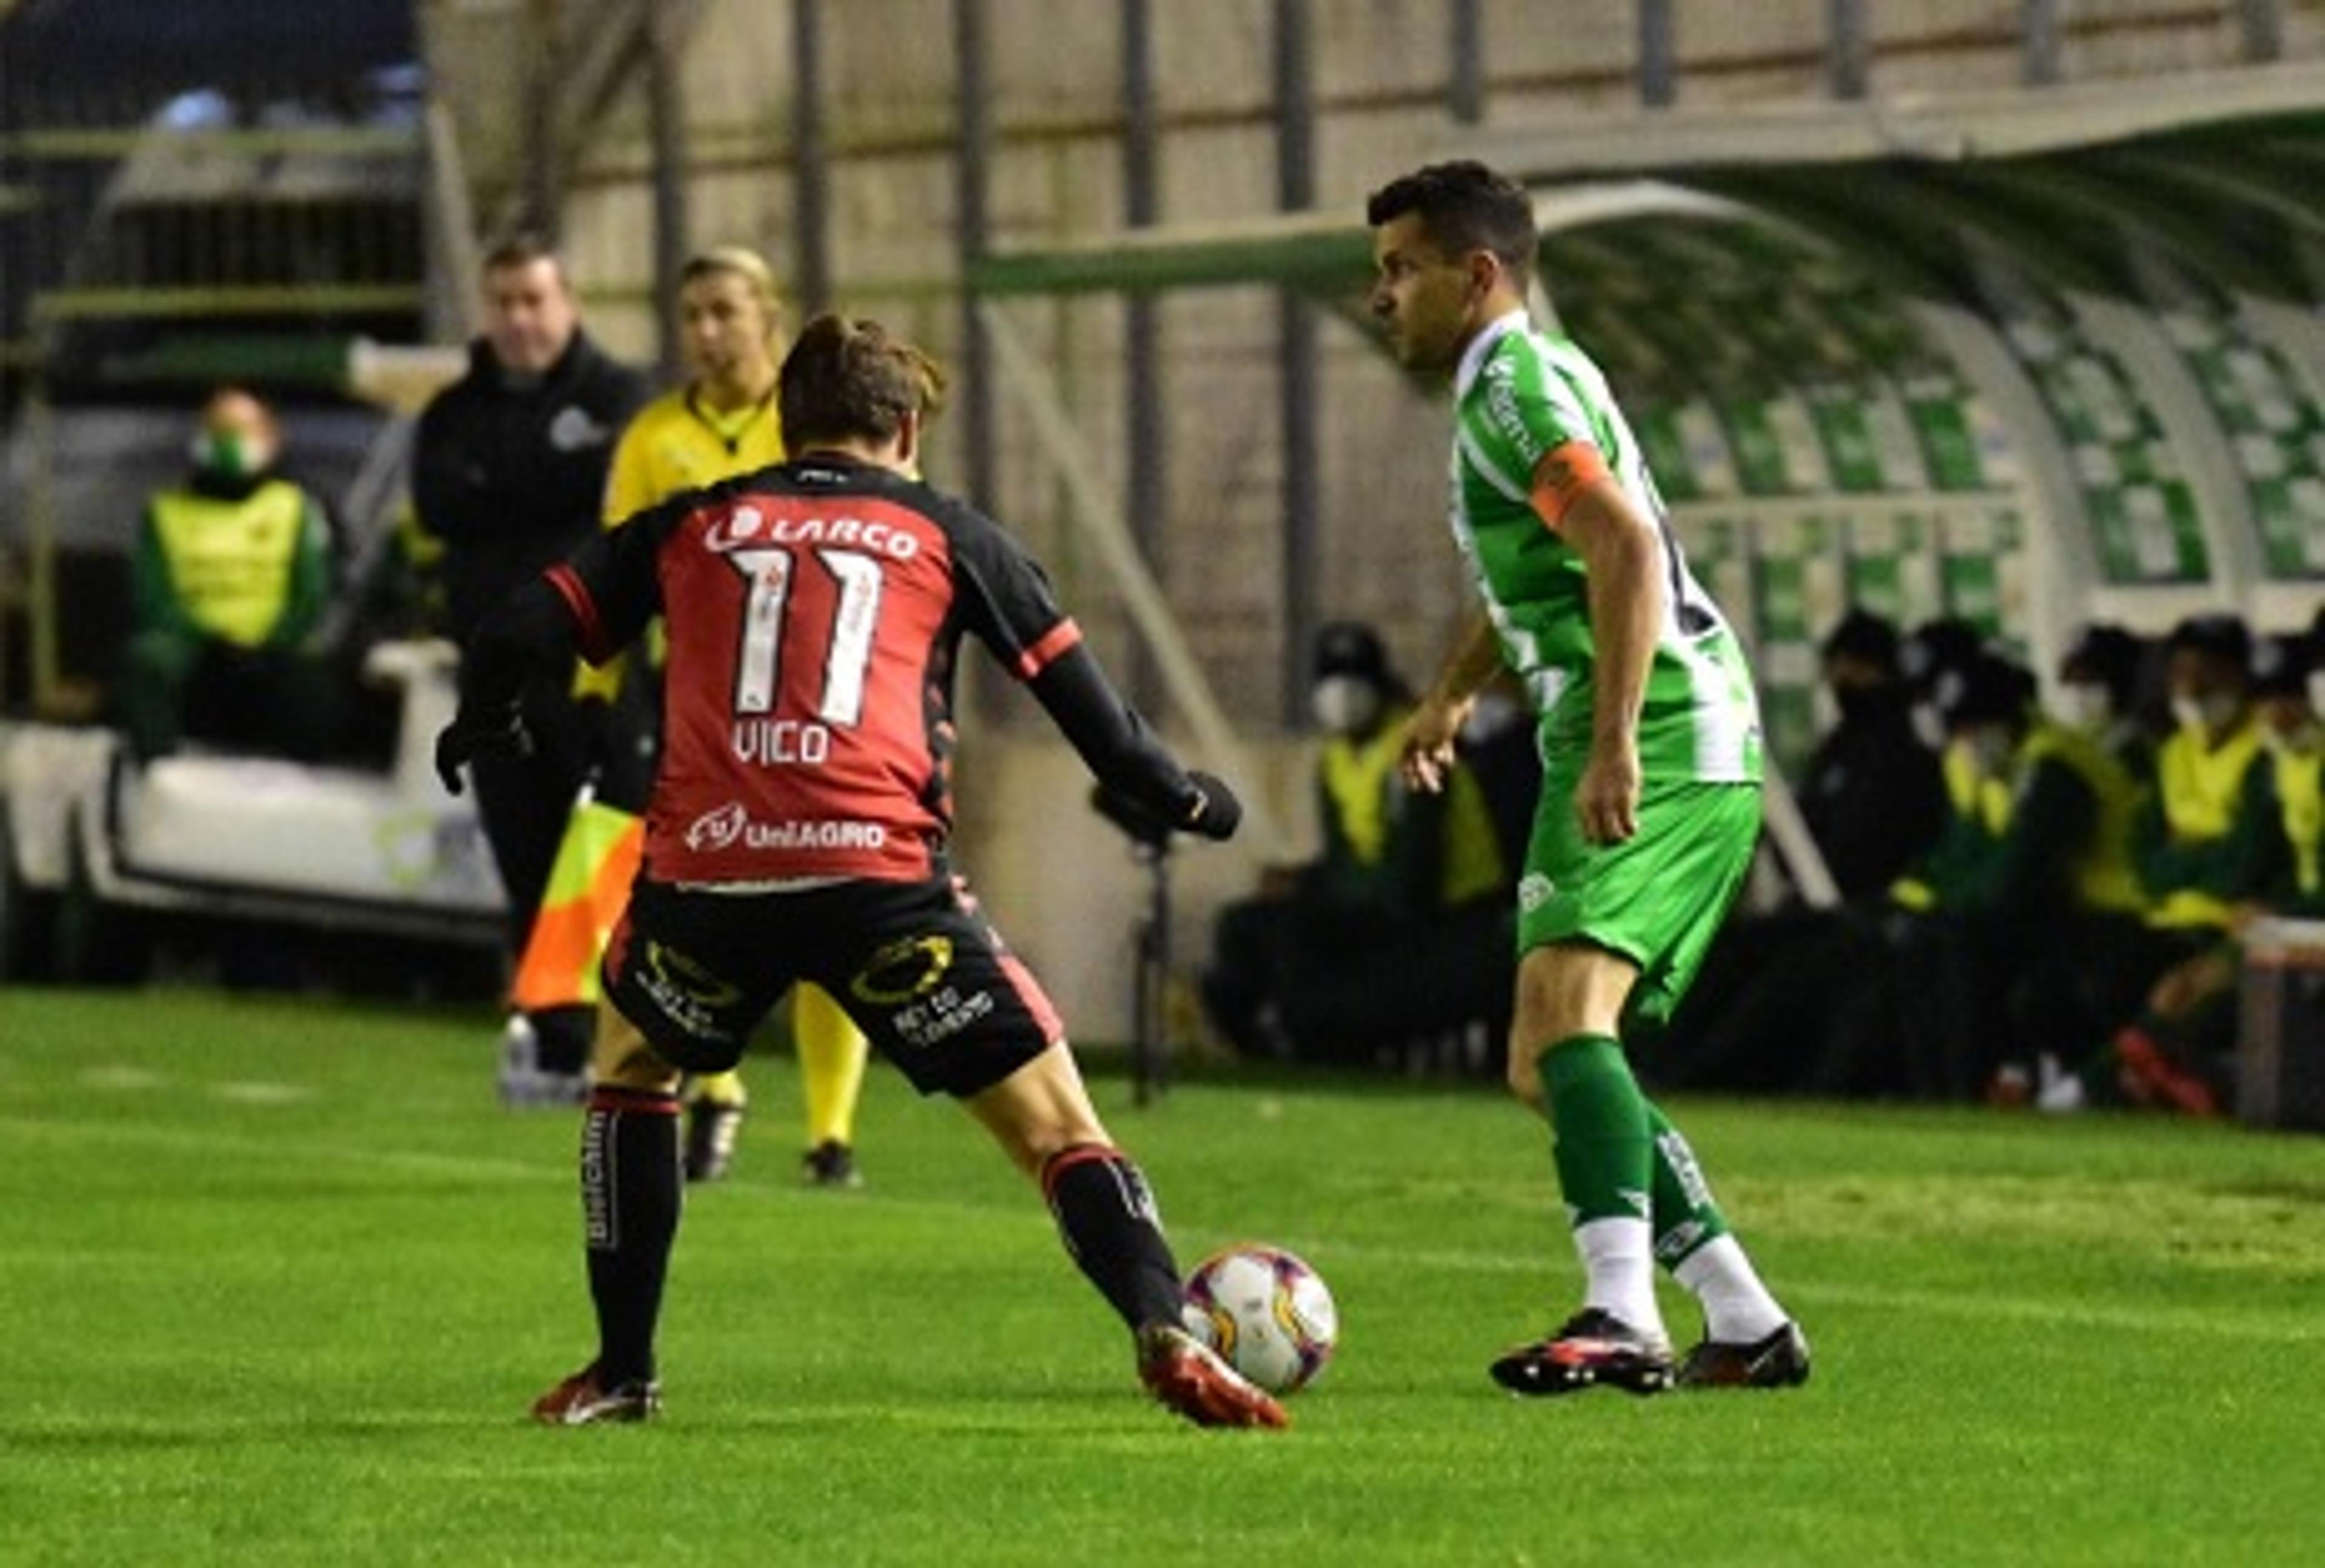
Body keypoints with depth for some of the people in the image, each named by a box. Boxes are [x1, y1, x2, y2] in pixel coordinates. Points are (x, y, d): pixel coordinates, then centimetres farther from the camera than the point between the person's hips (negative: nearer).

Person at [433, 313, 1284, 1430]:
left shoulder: (691, 527, 20)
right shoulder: (943, 532, 17)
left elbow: (521, 637, 17)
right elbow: (1069, 681, 18)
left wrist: (479, 728, 38)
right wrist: (1180, 800, 32)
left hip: (704, 873, 2)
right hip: (879, 873, -2)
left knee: (630, 1069, 30)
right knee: (1056, 1124, 3)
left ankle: (620, 1373, 26)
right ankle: (1164, 1332, -20)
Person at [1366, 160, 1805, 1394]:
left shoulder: (1515, 384, -10)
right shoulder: (1514, 381, 23)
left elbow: (1628, 550, -24)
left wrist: (1614, 742, -30)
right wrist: (1455, 691, 47)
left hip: (1660, 743, -11)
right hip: (1689, 753, 11)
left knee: (1562, 1004, -27)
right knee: (1545, 1065, 13)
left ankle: (1623, 1319, -43)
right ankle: (1744, 1324, 14)